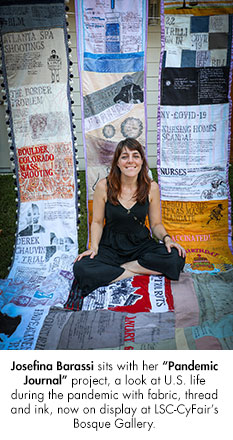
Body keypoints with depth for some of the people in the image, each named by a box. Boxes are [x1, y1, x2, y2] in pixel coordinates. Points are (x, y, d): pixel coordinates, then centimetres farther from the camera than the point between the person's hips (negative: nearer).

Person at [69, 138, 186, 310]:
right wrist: (94, 246, -16)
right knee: (81, 269, -30)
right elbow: (97, 222, 1)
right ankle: (143, 270, -16)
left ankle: (112, 271, -14)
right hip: (111, 246, -1)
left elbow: (156, 224, 4)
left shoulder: (151, 187, -5)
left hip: (141, 244, 1)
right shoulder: (104, 186, -8)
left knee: (176, 257, -28)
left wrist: (166, 238, -16)